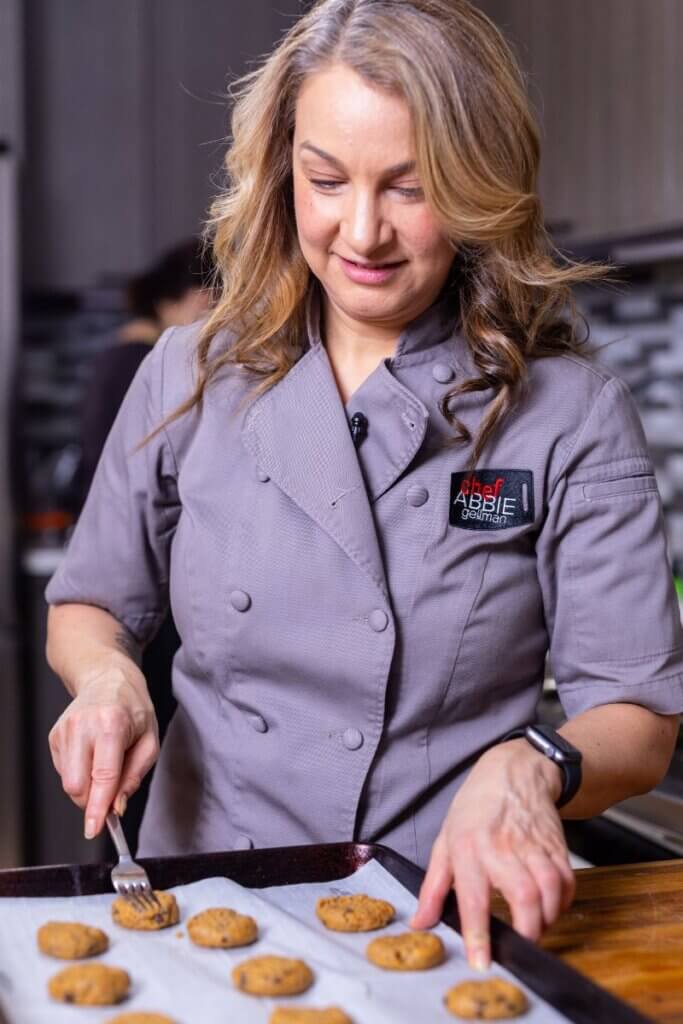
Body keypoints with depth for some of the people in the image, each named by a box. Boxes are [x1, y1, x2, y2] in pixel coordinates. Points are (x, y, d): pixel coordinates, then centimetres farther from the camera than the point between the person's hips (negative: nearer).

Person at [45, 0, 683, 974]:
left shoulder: (572, 413, -2)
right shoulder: (189, 378, 4)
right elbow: (88, 606, 16)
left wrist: (528, 770, -21)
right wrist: (108, 676, -5)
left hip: (446, 918, -1)